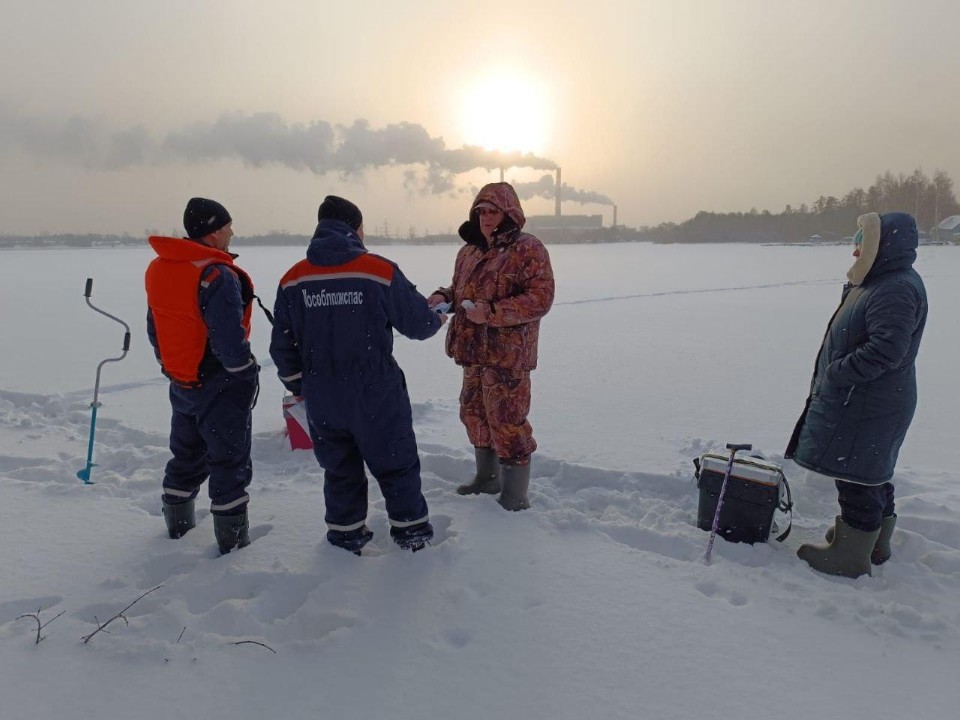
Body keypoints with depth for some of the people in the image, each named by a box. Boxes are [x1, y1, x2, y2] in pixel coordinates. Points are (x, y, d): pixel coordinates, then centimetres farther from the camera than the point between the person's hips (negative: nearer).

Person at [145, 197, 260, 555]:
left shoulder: (158, 269, 4)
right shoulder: (217, 277, -23)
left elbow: (155, 328, 12)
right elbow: (231, 342, -25)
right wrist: (248, 376, -10)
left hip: (181, 382, 8)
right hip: (220, 387, -8)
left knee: (186, 455, 23)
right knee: (229, 461, 5)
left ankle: (177, 524, 39)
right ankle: (232, 538, 15)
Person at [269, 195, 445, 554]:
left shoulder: (292, 280, -2)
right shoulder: (381, 271, -13)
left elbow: (282, 346, 4)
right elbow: (418, 323, -4)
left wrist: (298, 385, 19)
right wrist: (437, 319, 19)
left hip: (322, 399, 3)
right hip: (376, 395, -3)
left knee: (339, 467, 20)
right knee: (396, 464, 15)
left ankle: (346, 536, 30)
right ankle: (412, 531, 25)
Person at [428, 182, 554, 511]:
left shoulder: (527, 249, -11)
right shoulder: (469, 251, 12)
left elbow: (540, 298, -18)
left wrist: (492, 312, -25)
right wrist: (444, 297, 1)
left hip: (508, 354, -8)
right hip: (474, 350, 8)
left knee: (507, 422, -4)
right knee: (474, 413, 18)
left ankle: (515, 496, 12)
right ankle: (487, 477, 38)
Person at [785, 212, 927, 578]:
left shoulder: (896, 290, -21)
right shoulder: (879, 284, 12)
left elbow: (888, 349, -29)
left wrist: (837, 372, -23)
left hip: (868, 407, -11)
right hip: (859, 401, 11)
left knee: (858, 478, 0)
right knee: (872, 475, 22)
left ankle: (851, 555, 12)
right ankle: (875, 541, 38)